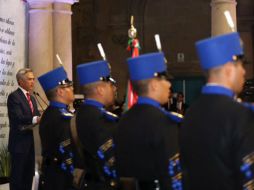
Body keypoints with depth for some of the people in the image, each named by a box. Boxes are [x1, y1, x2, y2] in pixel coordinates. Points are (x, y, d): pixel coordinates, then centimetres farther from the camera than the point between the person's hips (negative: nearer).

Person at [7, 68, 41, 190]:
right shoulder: (14, 96, -11)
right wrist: (35, 119, -38)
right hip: (19, 142, -8)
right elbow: (18, 118, -24)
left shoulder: (31, 98, 16)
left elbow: (36, 117, 10)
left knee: (29, 174, 13)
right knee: (17, 175, -2)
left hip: (29, 141, 8)